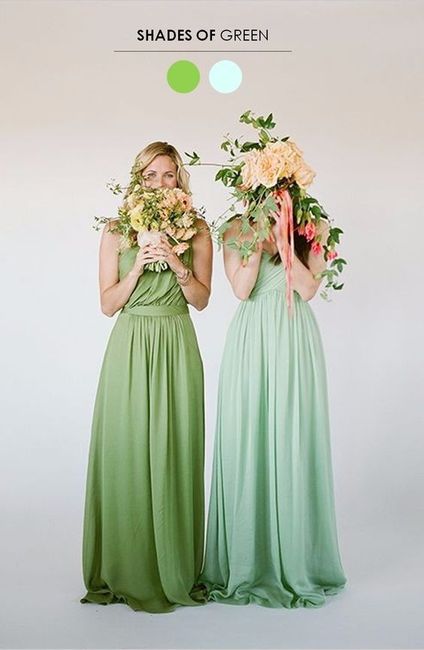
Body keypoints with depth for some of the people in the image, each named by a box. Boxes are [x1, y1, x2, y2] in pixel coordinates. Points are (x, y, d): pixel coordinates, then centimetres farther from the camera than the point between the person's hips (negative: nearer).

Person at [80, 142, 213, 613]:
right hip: (129, 348, 0)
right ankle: (126, 571, 13)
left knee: (175, 454, 0)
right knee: (126, 452, -1)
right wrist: (137, 266, -11)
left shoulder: (196, 230, 7)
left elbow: (201, 299, 3)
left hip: (177, 349, 0)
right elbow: (108, 304, 3)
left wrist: (176, 263, -12)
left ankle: (175, 570, 13)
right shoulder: (117, 231, 7)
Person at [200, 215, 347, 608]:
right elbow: (241, 289, -4)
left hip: (295, 342, 0)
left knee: (293, 446, 1)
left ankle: (297, 563, 15)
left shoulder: (311, 230, 8)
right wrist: (260, 238, -6)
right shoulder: (238, 229, 8)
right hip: (251, 341, 0)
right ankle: (244, 565, 15)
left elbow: (308, 288, -4)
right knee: (247, 445, 2)